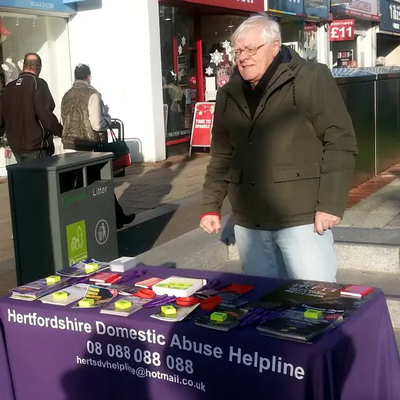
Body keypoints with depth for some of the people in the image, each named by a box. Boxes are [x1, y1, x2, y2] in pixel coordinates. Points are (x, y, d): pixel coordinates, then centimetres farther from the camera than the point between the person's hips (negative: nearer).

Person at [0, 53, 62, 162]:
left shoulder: (9, 87, 8)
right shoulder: (38, 84, -10)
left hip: (15, 146, 6)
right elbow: (45, 114, -17)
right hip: (36, 146, -6)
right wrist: (60, 131, -7)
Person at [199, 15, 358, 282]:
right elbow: (222, 155, 16)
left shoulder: (312, 79, -5)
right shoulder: (229, 94, 12)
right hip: (248, 222, 5)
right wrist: (211, 206, 10)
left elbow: (340, 142, -8)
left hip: (301, 218, -5)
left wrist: (330, 204, -14)